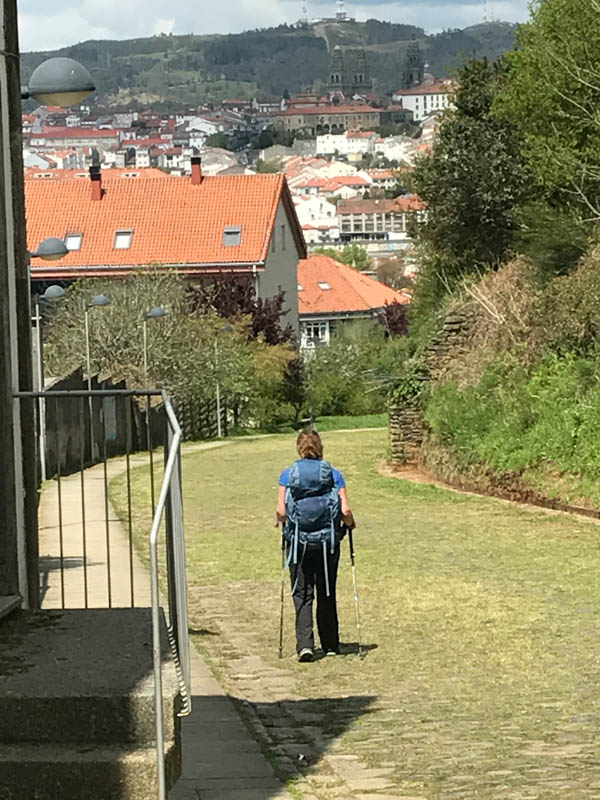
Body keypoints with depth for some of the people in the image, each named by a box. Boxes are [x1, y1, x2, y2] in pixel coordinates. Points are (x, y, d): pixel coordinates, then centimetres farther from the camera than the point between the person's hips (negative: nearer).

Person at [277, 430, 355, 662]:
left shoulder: (288, 475, -2)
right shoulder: (334, 475, -1)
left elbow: (281, 511, -8)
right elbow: (345, 511, -7)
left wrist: (285, 522, 13)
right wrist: (350, 524, 13)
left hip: (298, 542, -1)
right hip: (328, 543, 1)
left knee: (302, 595, 3)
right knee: (327, 595, 14)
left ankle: (304, 644, -12)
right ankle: (330, 645, 22)